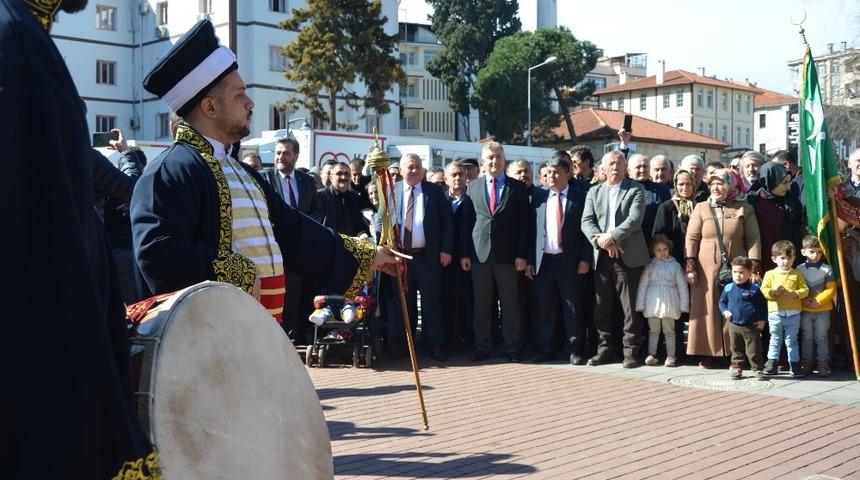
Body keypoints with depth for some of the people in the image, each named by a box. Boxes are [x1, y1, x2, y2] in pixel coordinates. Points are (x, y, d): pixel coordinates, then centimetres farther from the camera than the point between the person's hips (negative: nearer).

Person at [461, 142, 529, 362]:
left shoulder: (517, 187, 4)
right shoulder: (473, 187, 9)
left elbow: (524, 223, 1)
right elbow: (467, 222, 8)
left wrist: (522, 254, -6)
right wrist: (465, 253, 3)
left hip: (507, 254, -1)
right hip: (479, 253, 2)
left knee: (510, 304, 4)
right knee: (481, 305, 6)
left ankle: (513, 349, 11)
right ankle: (482, 347, 15)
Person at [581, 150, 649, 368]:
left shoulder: (636, 190, 3)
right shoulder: (594, 192, 14)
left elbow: (635, 219, -11)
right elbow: (587, 221, 4)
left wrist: (612, 237, -20)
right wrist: (600, 240, -14)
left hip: (628, 256, -4)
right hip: (601, 256, 4)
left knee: (630, 307, -2)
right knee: (602, 306, 8)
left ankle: (631, 351, 5)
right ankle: (604, 348, 17)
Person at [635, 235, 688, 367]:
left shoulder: (675, 265, 1)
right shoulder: (650, 266, 3)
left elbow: (682, 286, 2)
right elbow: (642, 285, 3)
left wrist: (683, 305, -1)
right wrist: (640, 304, -1)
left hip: (669, 303, -1)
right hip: (653, 302, 1)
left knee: (669, 331, 5)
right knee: (653, 330, 9)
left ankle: (670, 355, 10)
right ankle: (651, 354, 15)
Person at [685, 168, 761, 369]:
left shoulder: (744, 209, 4)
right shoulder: (701, 208, 6)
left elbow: (753, 239, 1)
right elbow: (692, 238, 2)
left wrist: (754, 267, -8)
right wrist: (690, 267, -5)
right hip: (707, 269, 0)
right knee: (708, 310, 2)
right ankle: (709, 353, 9)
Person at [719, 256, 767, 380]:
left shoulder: (754, 289, -6)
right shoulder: (728, 289, 0)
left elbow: (763, 304, 1)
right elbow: (722, 302, 13)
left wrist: (762, 320, -4)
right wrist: (725, 311, -6)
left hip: (751, 326, -3)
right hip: (734, 325, 3)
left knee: (754, 350, 2)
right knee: (736, 349, 11)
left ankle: (757, 369, 12)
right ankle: (736, 368, 20)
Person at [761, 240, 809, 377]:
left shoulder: (797, 274, 5)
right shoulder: (770, 274, 2)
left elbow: (805, 290, 0)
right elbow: (763, 291, -3)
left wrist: (794, 293, -17)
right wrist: (774, 292, -20)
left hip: (793, 314, 0)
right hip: (775, 313, 0)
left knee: (792, 340, 8)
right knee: (775, 340, 7)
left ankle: (794, 364, 13)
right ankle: (772, 363, 13)